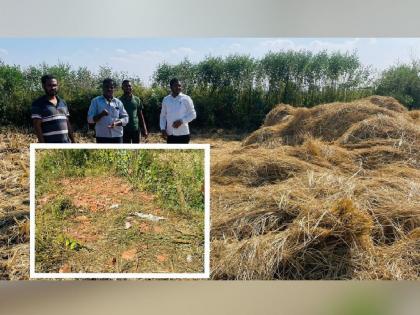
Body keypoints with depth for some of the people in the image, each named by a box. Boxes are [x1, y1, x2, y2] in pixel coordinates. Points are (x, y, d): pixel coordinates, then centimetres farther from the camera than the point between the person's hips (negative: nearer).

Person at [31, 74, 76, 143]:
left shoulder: (63, 102, 14)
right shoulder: (38, 104, -4)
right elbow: (37, 126, -9)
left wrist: (73, 141, 14)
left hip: (66, 144, 6)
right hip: (50, 146, -6)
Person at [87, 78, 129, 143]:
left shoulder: (118, 102, 10)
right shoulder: (96, 101, 4)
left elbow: (125, 118, 5)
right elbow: (90, 119, -1)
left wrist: (116, 123, -15)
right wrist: (101, 115, -20)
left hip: (117, 136, 2)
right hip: (102, 137, -2)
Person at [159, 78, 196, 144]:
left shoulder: (186, 99, -5)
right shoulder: (166, 99, 7)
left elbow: (193, 114, -4)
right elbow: (163, 115, 13)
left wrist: (181, 121, -18)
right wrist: (162, 129, 1)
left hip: (183, 134, -3)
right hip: (170, 134, 4)